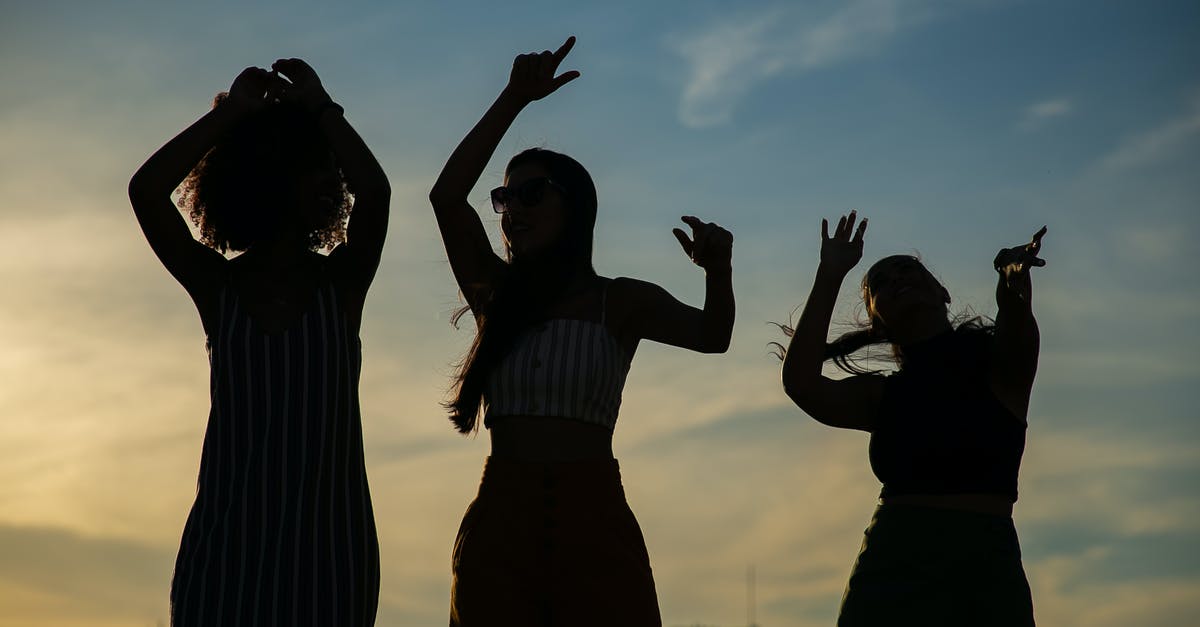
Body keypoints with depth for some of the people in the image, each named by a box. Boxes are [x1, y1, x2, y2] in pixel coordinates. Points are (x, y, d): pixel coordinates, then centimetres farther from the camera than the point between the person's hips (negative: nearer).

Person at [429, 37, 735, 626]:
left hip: (594, 521, -2)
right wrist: (515, 99, -6)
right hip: (498, 524, 2)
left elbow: (710, 336, -9)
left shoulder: (622, 302, 6)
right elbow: (446, 196, -1)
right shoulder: (495, 295, 11)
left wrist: (717, 270, -29)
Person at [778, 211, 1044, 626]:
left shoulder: (998, 367, 8)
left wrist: (1015, 279, -38)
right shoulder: (883, 397, 14)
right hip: (889, 573, 2)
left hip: (983, 566, -2)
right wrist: (829, 277, -4)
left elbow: (1017, 327, -15)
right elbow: (800, 382, -3)